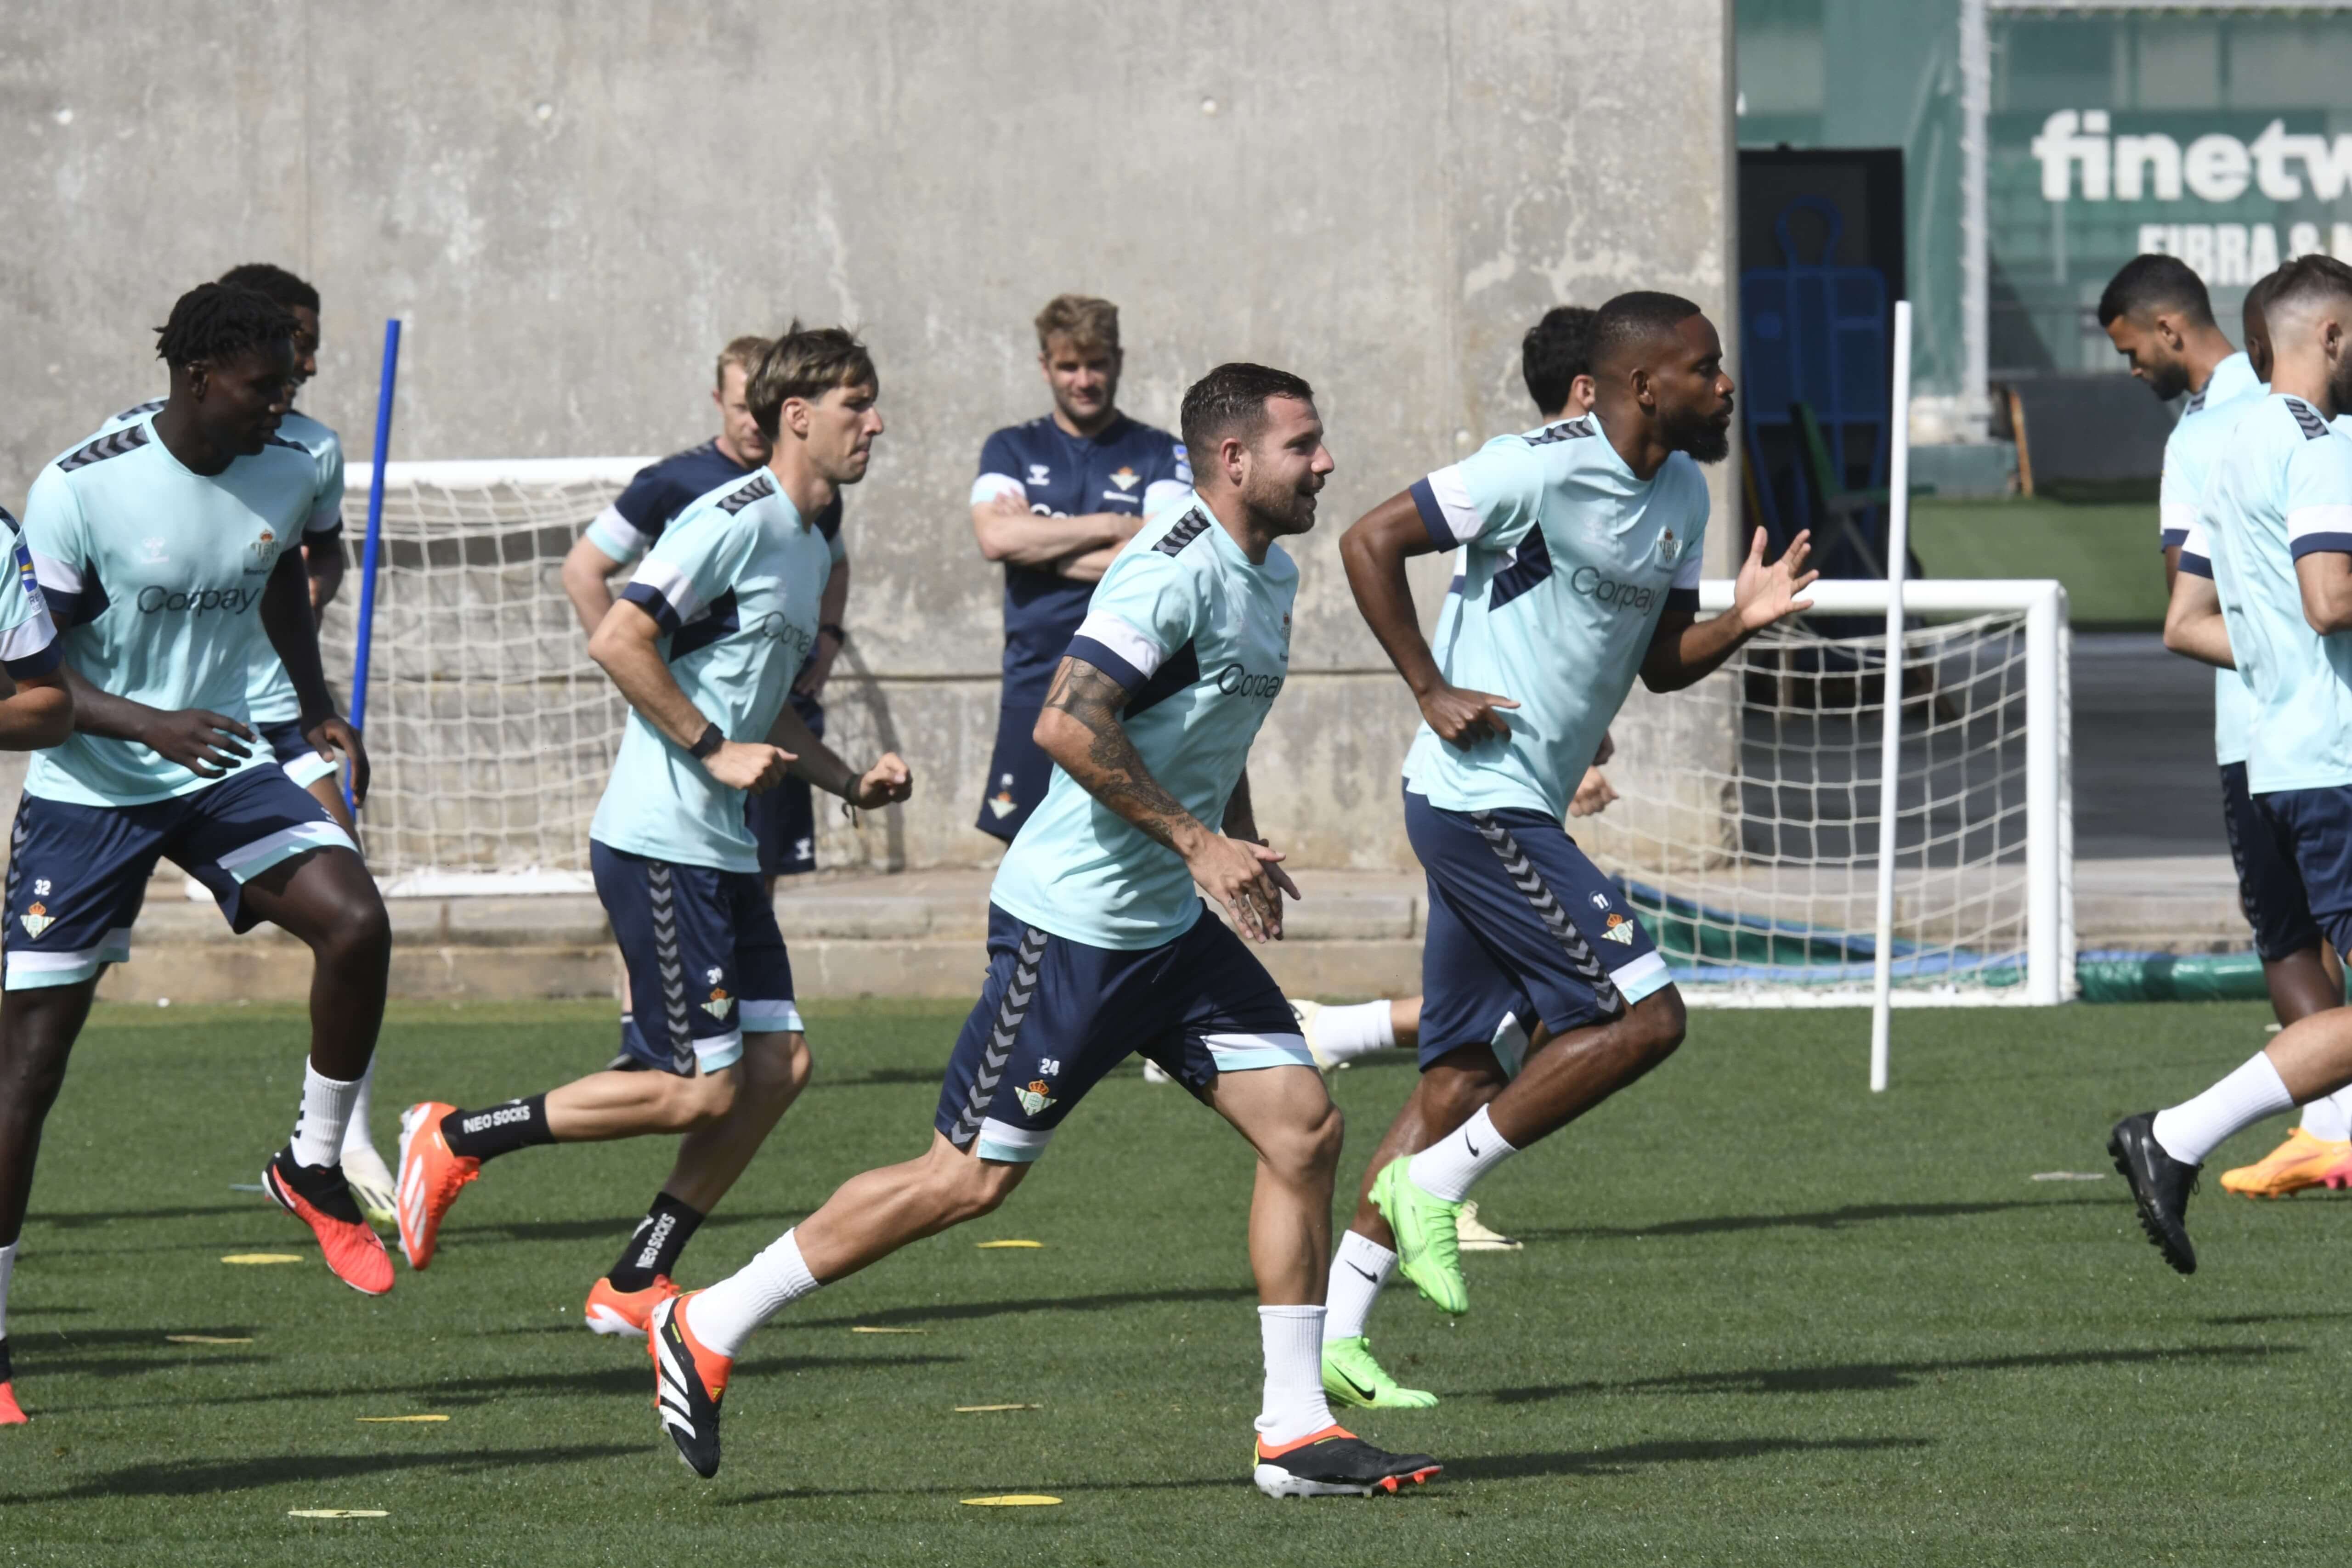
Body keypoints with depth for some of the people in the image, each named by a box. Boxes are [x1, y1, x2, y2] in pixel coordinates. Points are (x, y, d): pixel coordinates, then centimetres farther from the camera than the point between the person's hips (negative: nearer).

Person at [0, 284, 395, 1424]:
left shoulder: (286, 478, -2)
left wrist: (320, 710, 12)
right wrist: (153, 726, -30)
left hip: (223, 771, 4)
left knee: (355, 923, -21)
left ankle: (316, 1169, 1)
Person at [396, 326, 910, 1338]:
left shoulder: (810, 547, 18)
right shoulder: (735, 522, -13)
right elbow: (618, 641, -19)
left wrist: (847, 782, 15)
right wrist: (714, 748, -17)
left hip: (722, 850, 10)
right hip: (658, 844, -10)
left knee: (779, 1062, 4)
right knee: (702, 1088, -9)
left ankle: (635, 1286, 10)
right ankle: (454, 1141, 1)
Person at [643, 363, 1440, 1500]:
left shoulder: (1269, 575, 12)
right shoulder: (1174, 571, -19)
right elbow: (1067, 723, -28)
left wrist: (1243, 845, 19)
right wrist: (1197, 841, -23)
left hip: (1171, 928, 9)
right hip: (1072, 925, -9)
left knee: (1303, 1127, -1)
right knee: (970, 1177, -4)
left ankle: (1295, 1430, 3)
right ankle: (708, 1330, 7)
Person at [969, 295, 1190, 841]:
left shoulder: (1160, 456, 6)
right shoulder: (1012, 451, 11)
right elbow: (995, 537, -7)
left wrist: (1038, 544, -7)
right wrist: (1109, 526, -9)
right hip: (1036, 687, 1)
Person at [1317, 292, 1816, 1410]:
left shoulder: (1680, 494, 12)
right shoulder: (1542, 471, -15)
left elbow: (1658, 662, 19)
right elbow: (1370, 542, -12)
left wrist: (1740, 622, -1)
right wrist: (1432, 690, -15)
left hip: (1518, 813, 10)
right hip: (1478, 801, -10)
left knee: (1467, 1073, 9)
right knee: (1644, 1016, -13)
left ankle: (1334, 1333, 11)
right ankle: (1433, 1183, -4)